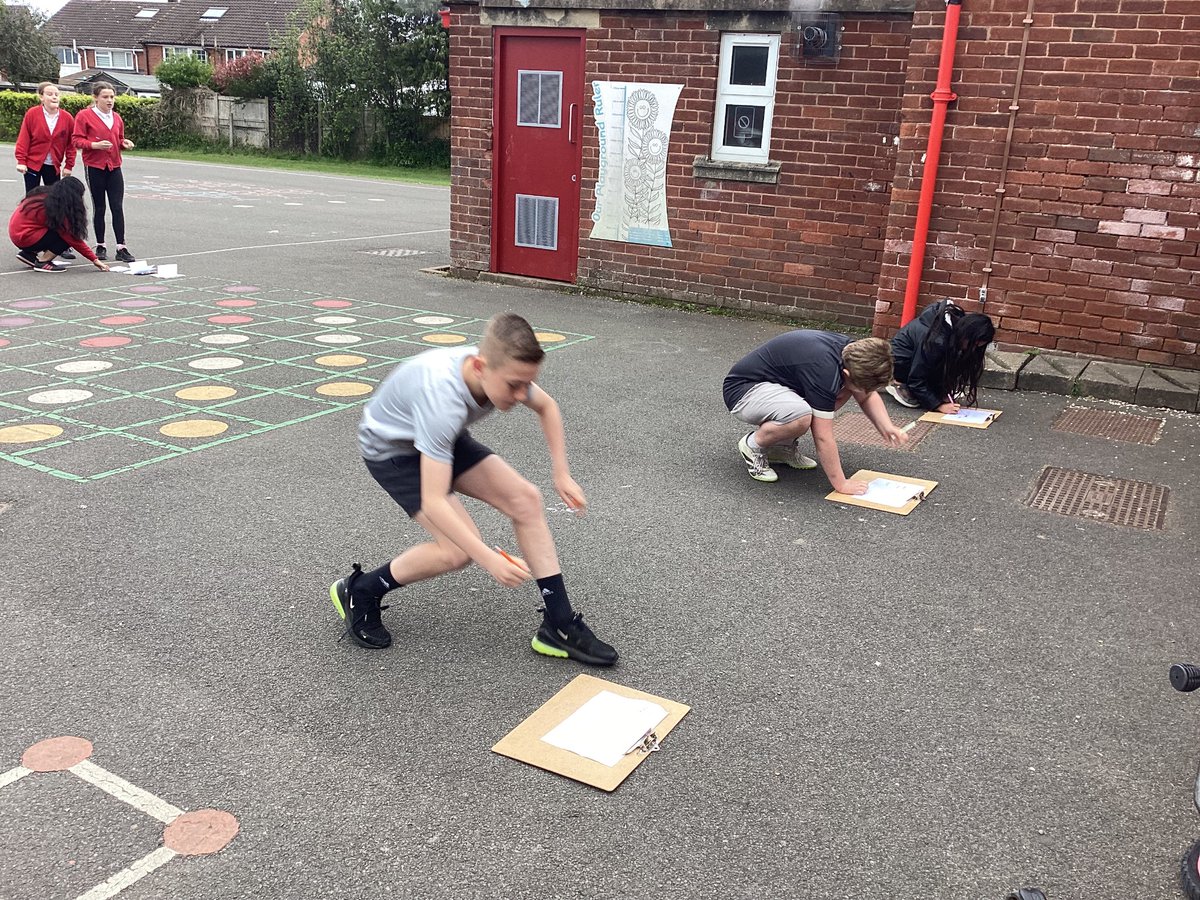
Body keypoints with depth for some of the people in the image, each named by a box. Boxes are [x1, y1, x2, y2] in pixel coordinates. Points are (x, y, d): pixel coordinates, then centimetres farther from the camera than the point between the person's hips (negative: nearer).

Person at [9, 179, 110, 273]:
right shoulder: (56, 209, -22)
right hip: (25, 237, -9)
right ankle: (42, 263, -10)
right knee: (67, 236, -13)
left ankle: (29, 254, 12)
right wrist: (95, 260, -16)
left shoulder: (46, 194, 2)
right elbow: (74, 239, -19)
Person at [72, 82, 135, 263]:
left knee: (118, 207, -3)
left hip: (114, 167, 3)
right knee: (99, 207, 5)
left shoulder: (116, 117, 12)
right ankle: (100, 246, 14)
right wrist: (95, 144, -21)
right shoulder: (84, 116, -3)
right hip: (94, 167, -3)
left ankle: (121, 248, -2)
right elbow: (77, 141, -6)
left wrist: (124, 143, 0)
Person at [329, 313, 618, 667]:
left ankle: (559, 625, -1)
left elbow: (546, 406, 3)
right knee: (460, 549, -21)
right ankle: (359, 592, 3)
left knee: (526, 499, -9)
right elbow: (433, 504, -42)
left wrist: (562, 475, -2)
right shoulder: (443, 399, -43)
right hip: (390, 448, -7)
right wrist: (489, 559, -42)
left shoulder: (502, 371, -22)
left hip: (441, 437, 7)